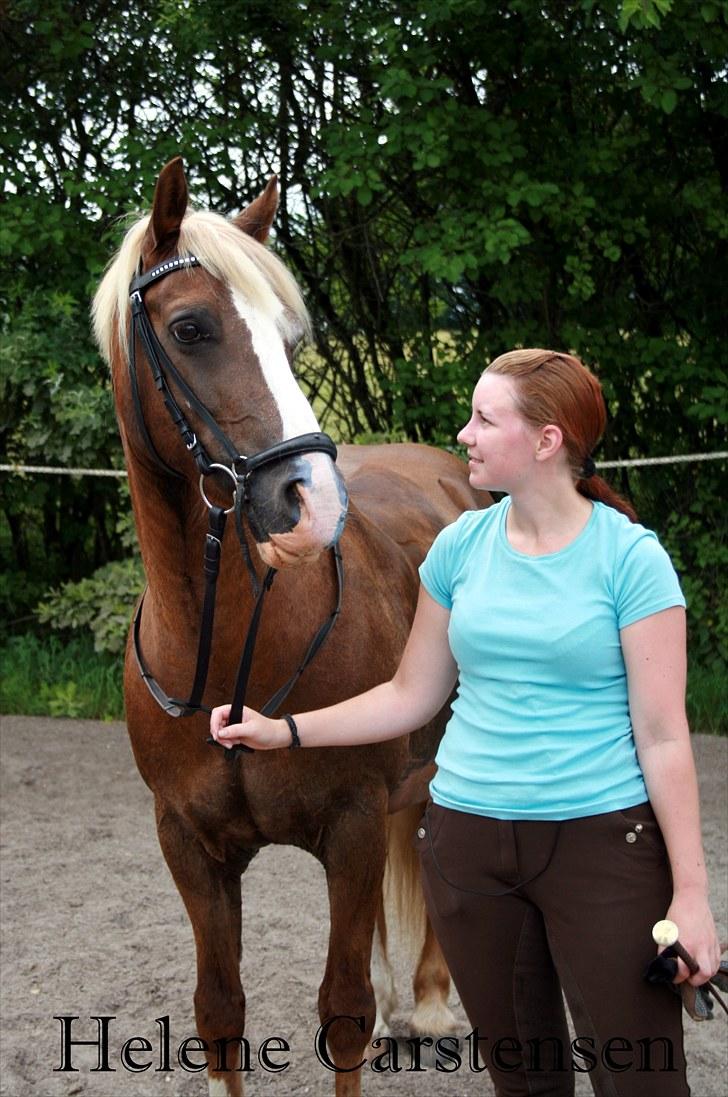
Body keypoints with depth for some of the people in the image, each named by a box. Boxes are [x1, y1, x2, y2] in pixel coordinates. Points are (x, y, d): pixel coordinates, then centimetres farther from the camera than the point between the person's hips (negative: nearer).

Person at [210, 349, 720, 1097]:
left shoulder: (629, 557, -9)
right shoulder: (462, 545, 3)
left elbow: (663, 737, -9)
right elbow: (411, 697, 12)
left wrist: (691, 893, -12)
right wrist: (281, 731, 5)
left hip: (602, 839, -4)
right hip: (468, 839, 4)